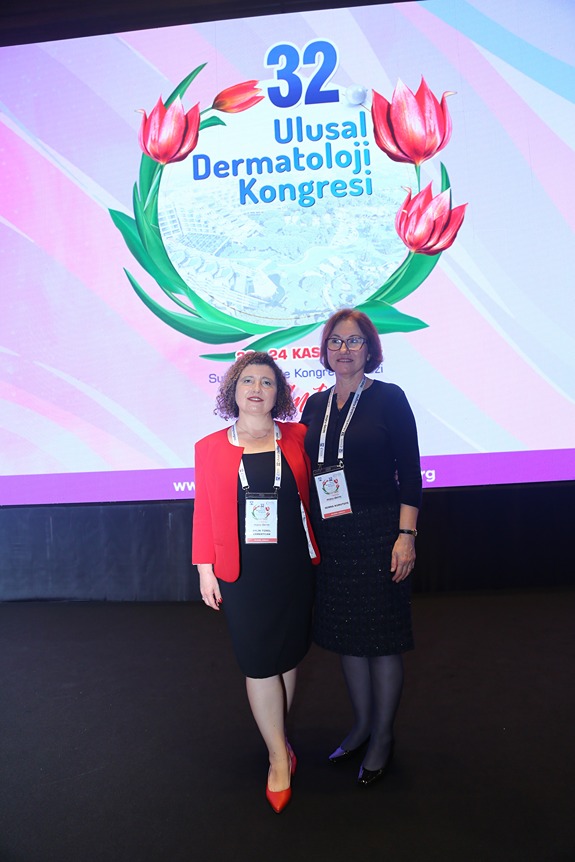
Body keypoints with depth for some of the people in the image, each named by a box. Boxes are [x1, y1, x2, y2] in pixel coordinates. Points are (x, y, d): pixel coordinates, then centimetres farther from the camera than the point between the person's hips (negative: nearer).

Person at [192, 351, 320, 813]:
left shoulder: (297, 438, 1)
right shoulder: (211, 447, -1)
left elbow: (313, 496, 4)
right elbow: (205, 512, 0)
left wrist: (318, 553, 0)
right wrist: (205, 569, -1)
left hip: (293, 566, 2)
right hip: (241, 571, -1)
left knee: (288, 655, 15)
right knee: (259, 663, 5)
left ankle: (276, 734, 39)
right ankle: (279, 756, 23)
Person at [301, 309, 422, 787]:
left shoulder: (389, 398, -5)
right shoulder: (315, 406, 8)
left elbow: (410, 474, -7)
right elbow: (306, 473, 11)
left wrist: (405, 536, -14)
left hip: (377, 533, -4)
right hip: (330, 538, 5)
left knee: (382, 636, 7)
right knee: (346, 632, 15)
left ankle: (383, 737, 28)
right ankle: (361, 725, 36)